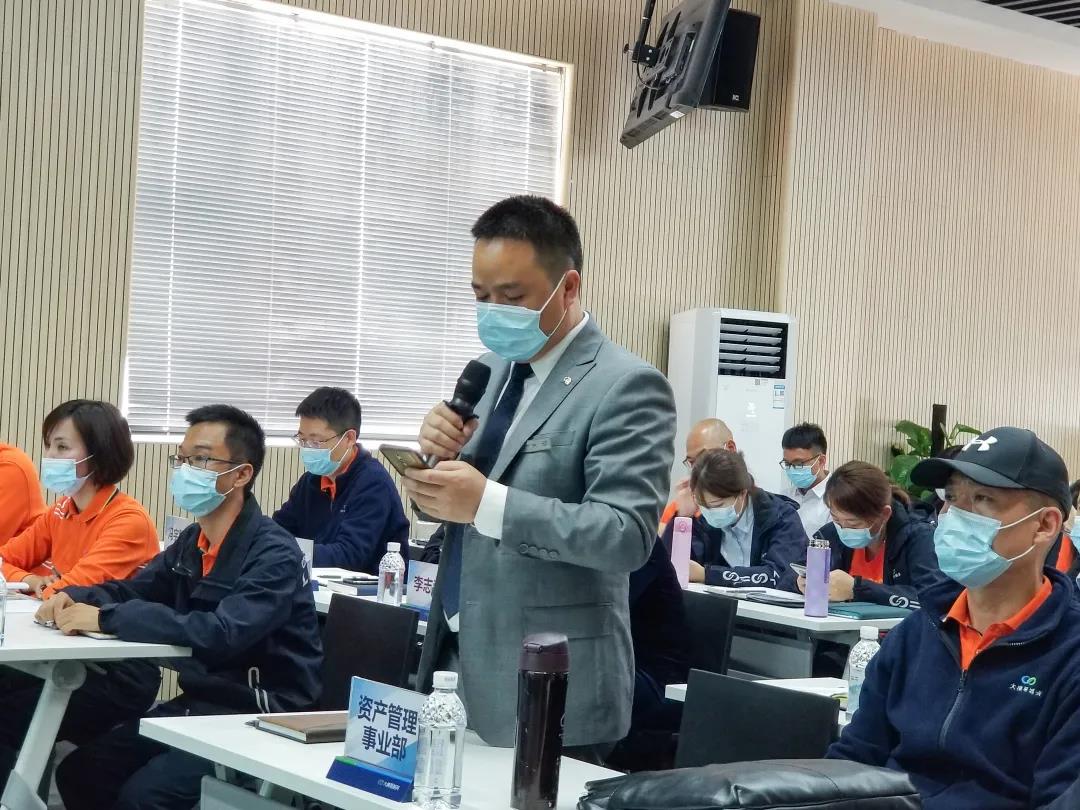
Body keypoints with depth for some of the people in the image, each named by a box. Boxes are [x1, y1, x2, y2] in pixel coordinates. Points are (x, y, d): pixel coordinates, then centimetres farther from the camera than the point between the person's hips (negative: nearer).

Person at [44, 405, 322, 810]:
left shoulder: (273, 553, -19)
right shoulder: (193, 541, 7)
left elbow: (222, 633, -33)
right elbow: (131, 589, 18)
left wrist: (106, 618, -31)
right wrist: (75, 598, -6)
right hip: (197, 706, 8)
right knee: (78, 772, 2)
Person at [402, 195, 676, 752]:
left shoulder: (625, 386, -13)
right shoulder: (494, 368, 11)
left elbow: (627, 534, -22)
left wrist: (488, 503, -31)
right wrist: (437, 454, -7)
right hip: (457, 658, 7)